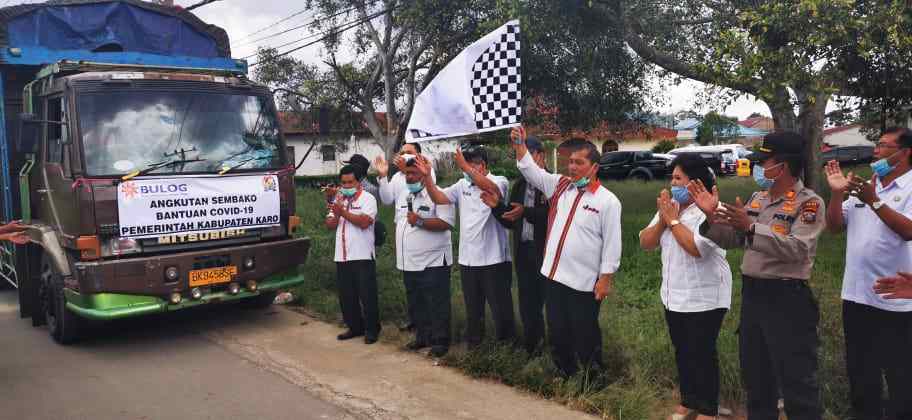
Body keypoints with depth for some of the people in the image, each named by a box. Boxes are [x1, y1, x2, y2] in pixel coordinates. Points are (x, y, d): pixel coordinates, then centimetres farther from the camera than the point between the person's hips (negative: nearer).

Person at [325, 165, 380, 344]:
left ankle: (372, 329, 11)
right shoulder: (338, 200, 17)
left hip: (362, 256, -6)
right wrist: (336, 215, -8)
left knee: (367, 295, -1)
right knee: (346, 296, 11)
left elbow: (364, 222, -18)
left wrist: (343, 212, -17)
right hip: (342, 257, 6)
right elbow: (329, 225, 11)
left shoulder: (367, 198, -3)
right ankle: (354, 327, 24)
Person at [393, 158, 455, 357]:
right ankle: (422, 337, 29)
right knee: (418, 304, 17)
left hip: (432, 262, -7)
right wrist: (400, 249, 18)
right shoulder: (403, 196, 14)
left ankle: (440, 341, 9)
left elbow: (446, 223, -22)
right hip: (409, 262, 8)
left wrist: (420, 221, -26)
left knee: (437, 305, 0)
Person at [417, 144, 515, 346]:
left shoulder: (499, 181, -8)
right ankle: (473, 343, 33)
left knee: (501, 307, 6)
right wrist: (427, 177, -14)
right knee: (472, 309, 19)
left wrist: (466, 168, -36)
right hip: (467, 259, 5)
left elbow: (492, 189, -31)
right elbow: (439, 198, 0)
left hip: (494, 259, -5)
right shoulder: (462, 185, 8)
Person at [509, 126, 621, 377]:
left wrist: (605, 280, -10)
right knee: (557, 333, 16)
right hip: (554, 275, 5)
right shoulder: (560, 185, 7)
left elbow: (612, 244, -8)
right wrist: (520, 145, -6)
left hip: (584, 282, -5)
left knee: (585, 336, 8)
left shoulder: (607, 201, -9)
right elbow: (532, 171, 8)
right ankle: (565, 375, 34)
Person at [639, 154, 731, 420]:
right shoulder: (669, 207, 7)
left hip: (704, 298, -7)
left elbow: (697, 248, -29)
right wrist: (662, 219, -12)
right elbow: (645, 243, 3)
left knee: (702, 354, 2)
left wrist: (673, 219, -20)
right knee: (682, 352, 17)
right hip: (674, 296, 7)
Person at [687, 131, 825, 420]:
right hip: (751, 294, 8)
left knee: (796, 381, 2)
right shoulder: (758, 198, 12)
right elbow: (732, 239, 12)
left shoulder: (809, 202, -11)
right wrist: (712, 216, -3)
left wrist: (751, 228, -32)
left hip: (787, 298, -7)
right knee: (755, 375, 19)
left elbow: (796, 248, -25)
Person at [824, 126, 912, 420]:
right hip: (856, 296, 7)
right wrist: (837, 193, -6)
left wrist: (874, 201, -27)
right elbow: (835, 226, 7)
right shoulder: (864, 187, 11)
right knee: (860, 374, 18)